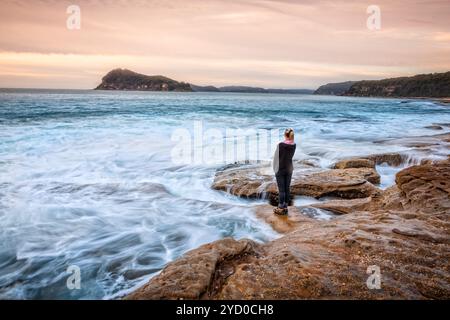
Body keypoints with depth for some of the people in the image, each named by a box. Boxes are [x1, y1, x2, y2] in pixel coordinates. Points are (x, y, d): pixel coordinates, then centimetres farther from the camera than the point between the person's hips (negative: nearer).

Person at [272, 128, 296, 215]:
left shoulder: (280, 145, -18)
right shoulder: (294, 145, -2)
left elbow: (276, 157, -10)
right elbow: (291, 156, 8)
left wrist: (275, 168, 2)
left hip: (280, 169, -5)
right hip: (289, 169, 5)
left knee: (281, 189, 1)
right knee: (287, 188, 10)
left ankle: (281, 208, 8)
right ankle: (285, 207, 18)